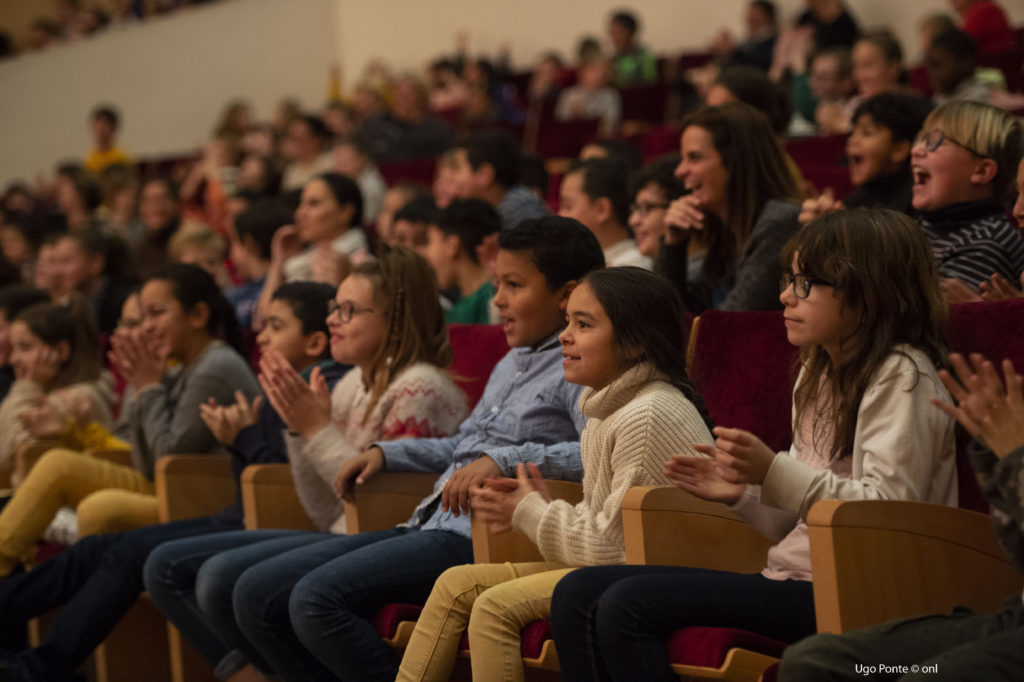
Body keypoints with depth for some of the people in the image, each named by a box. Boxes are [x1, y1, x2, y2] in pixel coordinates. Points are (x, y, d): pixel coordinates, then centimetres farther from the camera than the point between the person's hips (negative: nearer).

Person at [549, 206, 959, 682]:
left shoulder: (901, 376, -7)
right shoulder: (819, 376, 23)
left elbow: (890, 509, -19)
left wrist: (775, 473, -26)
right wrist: (743, 495, 8)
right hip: (795, 580, 10)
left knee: (628, 604, -24)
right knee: (578, 594, -1)